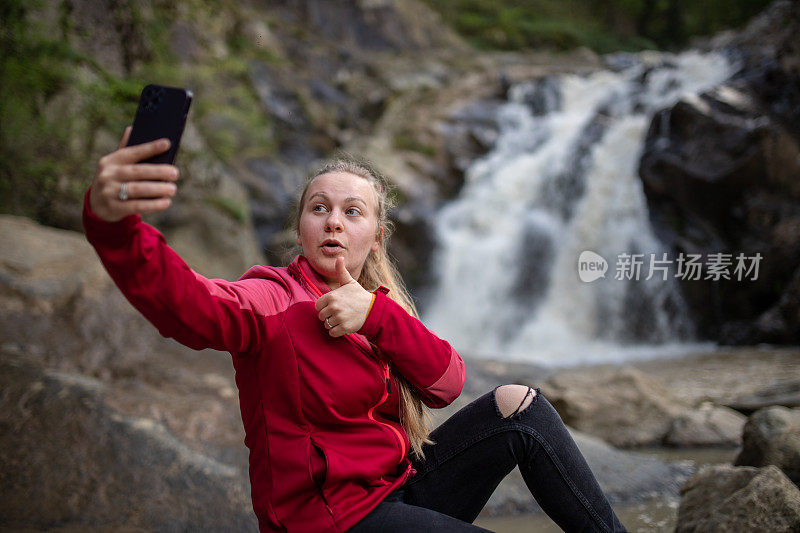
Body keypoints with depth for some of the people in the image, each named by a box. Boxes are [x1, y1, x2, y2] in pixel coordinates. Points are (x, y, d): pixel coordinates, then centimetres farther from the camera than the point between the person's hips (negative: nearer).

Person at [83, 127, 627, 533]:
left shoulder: (379, 305, 10)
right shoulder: (274, 301, -13)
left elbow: (446, 383, -4)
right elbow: (184, 301, -35)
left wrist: (376, 314, -20)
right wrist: (113, 221, -55)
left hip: (395, 489, 7)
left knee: (516, 404, -2)